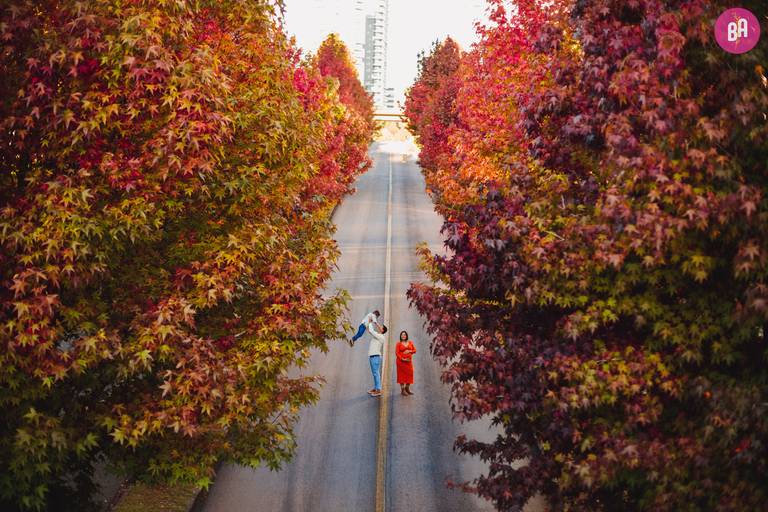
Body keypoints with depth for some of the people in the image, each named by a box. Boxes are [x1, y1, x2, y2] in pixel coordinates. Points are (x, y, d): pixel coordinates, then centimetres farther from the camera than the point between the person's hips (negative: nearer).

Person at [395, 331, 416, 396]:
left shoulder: (410, 343, 10)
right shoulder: (398, 344, 0)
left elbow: (414, 350, 11)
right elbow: (397, 353, -5)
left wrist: (409, 351, -9)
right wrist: (402, 359, -16)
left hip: (409, 361, 4)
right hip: (401, 361, -4)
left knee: (409, 374, 0)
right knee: (402, 374, -4)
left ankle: (407, 388, 15)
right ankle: (402, 390, -1)